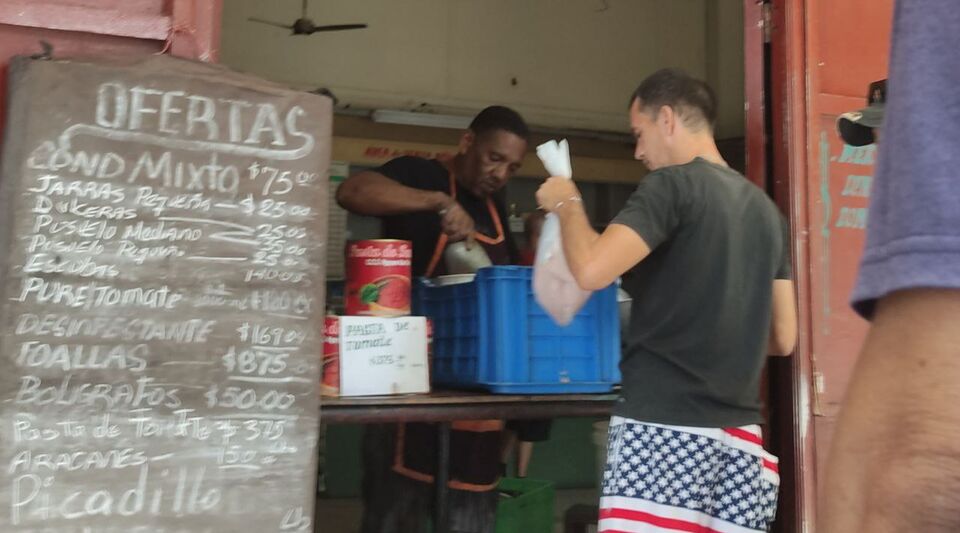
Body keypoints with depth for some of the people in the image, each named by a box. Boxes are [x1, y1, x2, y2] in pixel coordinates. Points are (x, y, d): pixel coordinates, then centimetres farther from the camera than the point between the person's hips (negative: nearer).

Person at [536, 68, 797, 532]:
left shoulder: (672, 185, -6)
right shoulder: (765, 208, 15)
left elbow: (592, 271, -17)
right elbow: (783, 338, 17)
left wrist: (566, 204, 0)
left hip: (665, 425, -7)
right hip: (738, 431, 7)